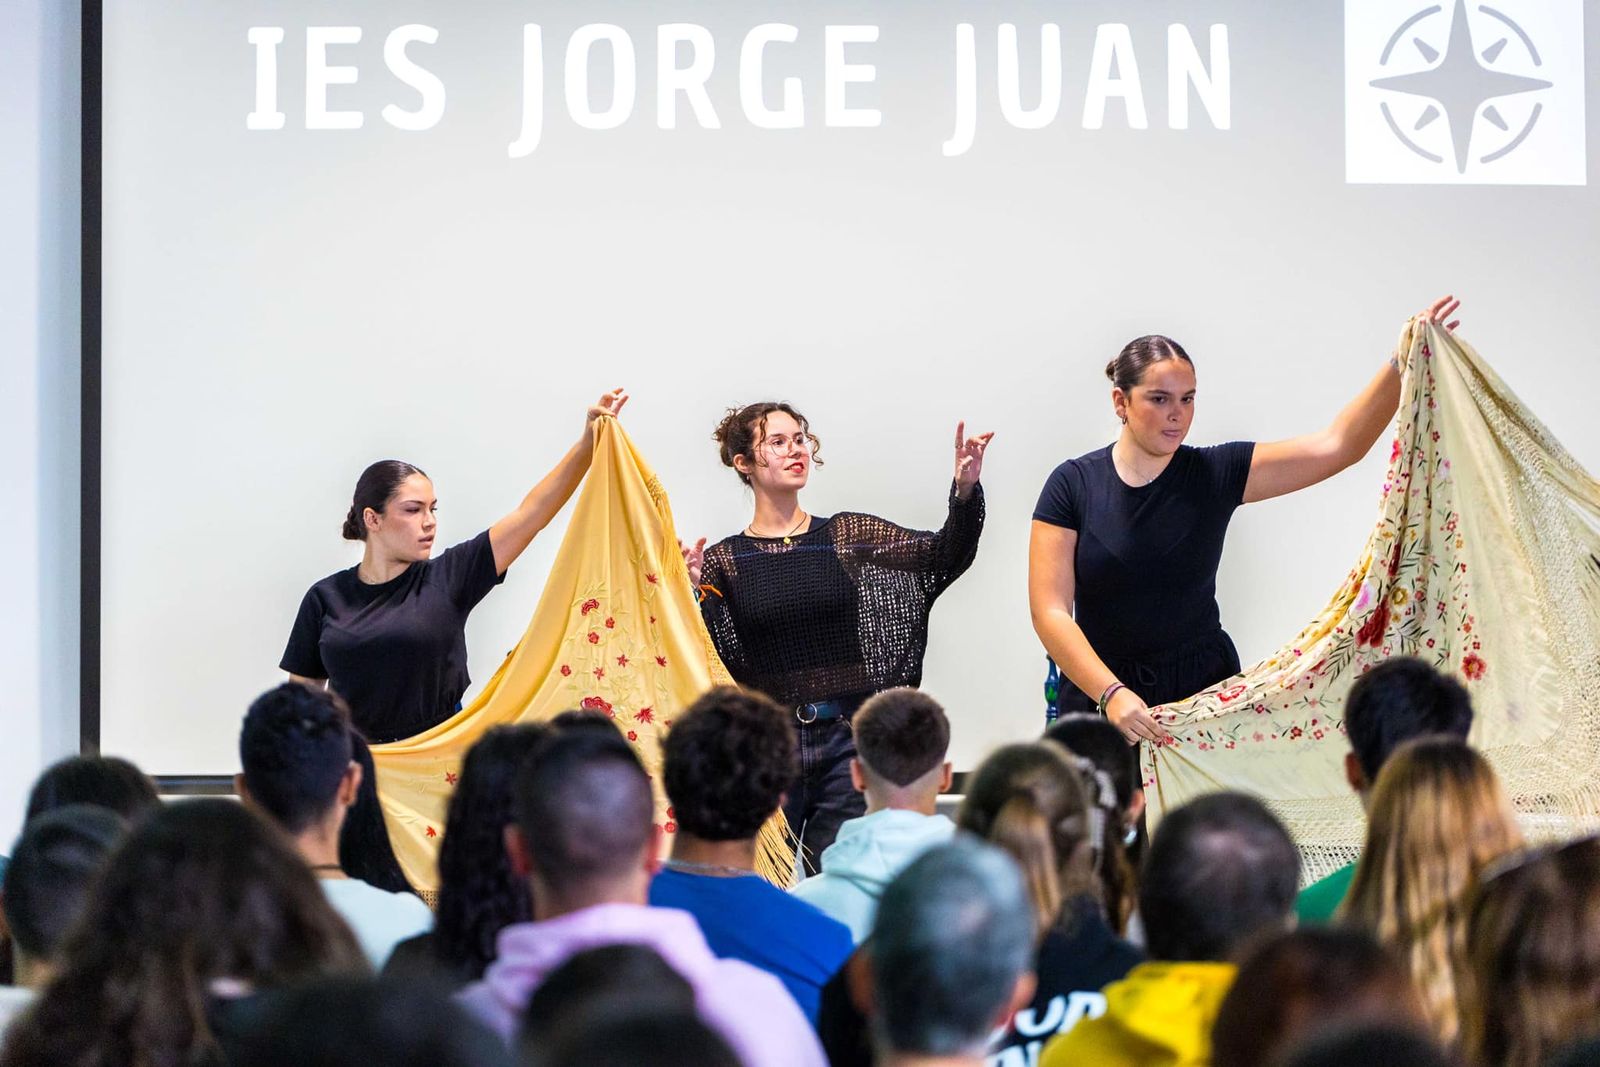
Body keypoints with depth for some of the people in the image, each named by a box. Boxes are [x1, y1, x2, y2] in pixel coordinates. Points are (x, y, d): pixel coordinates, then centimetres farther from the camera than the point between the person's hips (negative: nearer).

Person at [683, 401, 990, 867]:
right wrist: (695, 594, -17)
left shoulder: (848, 536, 6)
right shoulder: (723, 561, 3)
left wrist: (965, 492, -18)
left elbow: (945, 558, -3)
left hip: (848, 738, 1)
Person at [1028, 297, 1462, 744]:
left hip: (1202, 690, 1)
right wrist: (1112, 693, -24)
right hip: (1097, 694, -1)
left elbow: (1336, 446, -6)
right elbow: (1050, 612, -10)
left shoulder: (1215, 474, 0)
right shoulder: (1074, 485, -4)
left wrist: (1402, 364, -18)